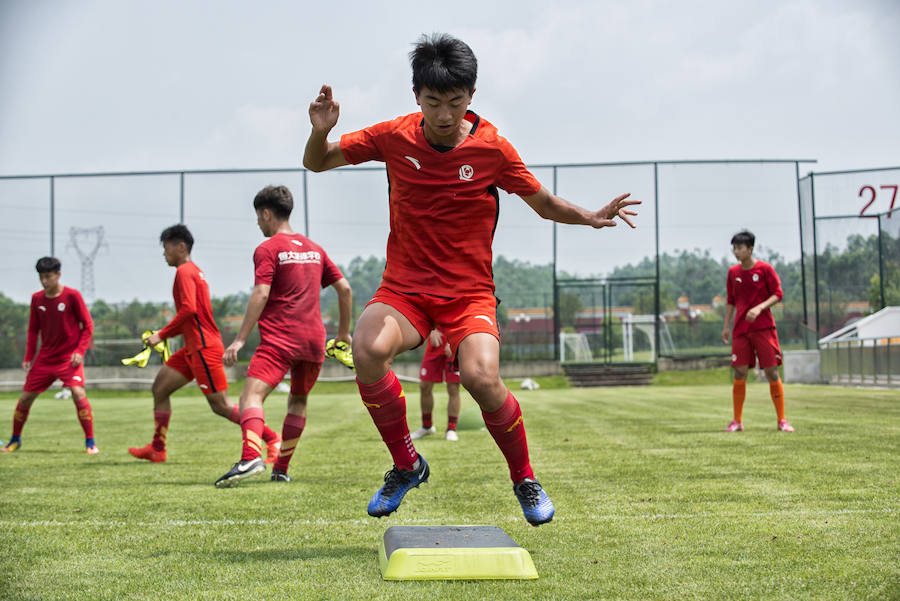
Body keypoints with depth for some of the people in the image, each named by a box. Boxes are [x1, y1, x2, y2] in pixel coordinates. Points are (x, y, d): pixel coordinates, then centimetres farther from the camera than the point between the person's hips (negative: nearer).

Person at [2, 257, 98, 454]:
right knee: (25, 398, 5)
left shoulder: (72, 295, -9)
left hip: (69, 357, -4)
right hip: (45, 359, 5)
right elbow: (33, 330, 13)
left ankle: (90, 443, -13)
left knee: (78, 394, -23)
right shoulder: (36, 298, 3)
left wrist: (80, 351, -15)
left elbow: (87, 325, -5)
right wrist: (28, 357, 6)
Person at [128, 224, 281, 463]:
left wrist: (161, 335, -16)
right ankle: (157, 449, 13)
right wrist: (164, 335, 17)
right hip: (194, 348, 10)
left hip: (204, 348, -10)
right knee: (160, 388, 10)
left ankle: (272, 439, -6)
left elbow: (188, 310, -23)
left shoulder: (184, 271, -10)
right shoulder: (194, 271, 19)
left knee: (221, 405, -8)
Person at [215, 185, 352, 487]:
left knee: (252, 394, -16)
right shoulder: (314, 249, 18)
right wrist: (344, 333, 25)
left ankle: (250, 457, -40)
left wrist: (240, 339, -15)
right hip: (314, 338, 7)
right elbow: (344, 289, 17)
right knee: (298, 400, 20)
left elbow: (261, 294, -14)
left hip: (279, 338, -7)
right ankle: (281, 469, 19)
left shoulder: (267, 249, -2)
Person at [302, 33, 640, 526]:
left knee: (481, 377, -29)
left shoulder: (491, 148, -5)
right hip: (403, 287, 1)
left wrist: (592, 217, -12)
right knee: (367, 349, -31)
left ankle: (524, 477, 1)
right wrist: (320, 131, -14)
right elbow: (316, 162, 8)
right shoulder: (394, 137, -2)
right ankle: (406, 464, -6)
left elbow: (545, 204, 7)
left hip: (469, 293, -1)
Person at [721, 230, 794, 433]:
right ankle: (737, 421, 5)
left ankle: (782, 420, 3)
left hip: (763, 327, -3)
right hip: (741, 330, 3)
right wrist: (726, 326, 11)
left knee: (772, 372, -4)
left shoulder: (765, 269, -3)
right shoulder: (733, 272, 9)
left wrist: (759, 308, -19)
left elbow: (778, 294, -4)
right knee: (740, 373, -3)